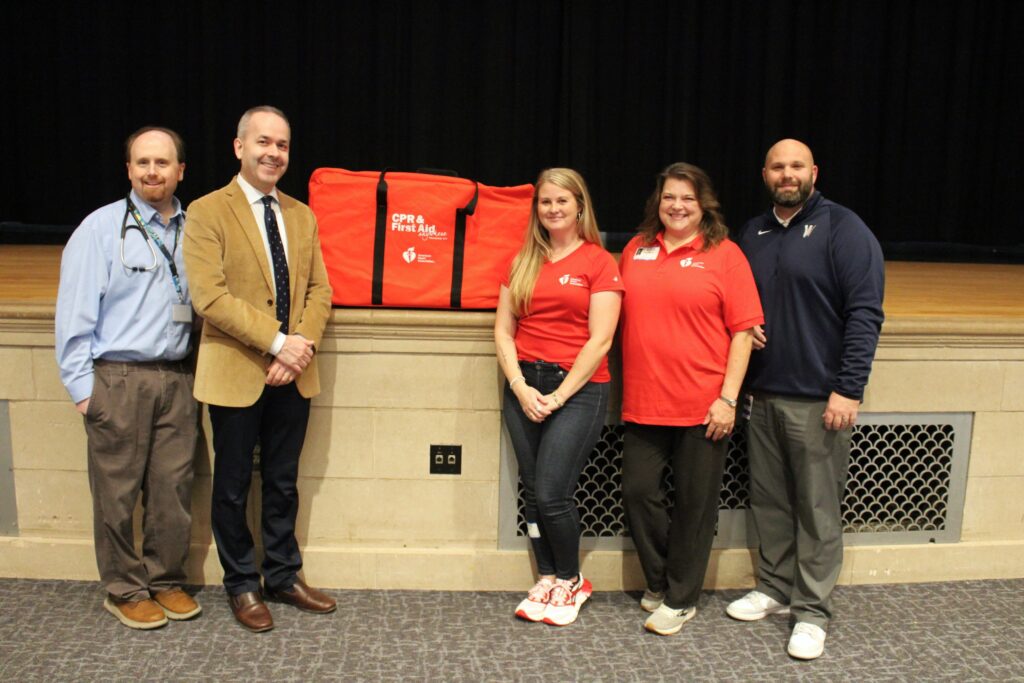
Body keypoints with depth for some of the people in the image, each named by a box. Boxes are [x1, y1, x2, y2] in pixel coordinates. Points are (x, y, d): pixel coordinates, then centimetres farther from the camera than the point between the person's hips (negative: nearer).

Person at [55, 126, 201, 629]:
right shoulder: (100, 228, -2)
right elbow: (74, 313, -4)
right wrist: (81, 385, -7)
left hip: (177, 378, 4)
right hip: (118, 379, -3)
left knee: (174, 486, 8)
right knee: (118, 491, 5)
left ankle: (166, 580, 25)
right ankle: (124, 590, 21)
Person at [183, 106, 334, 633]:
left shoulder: (302, 216, 10)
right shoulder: (207, 212, -6)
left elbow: (319, 290, 7)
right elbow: (210, 296, -16)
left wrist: (302, 344, -10)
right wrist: (277, 342, -20)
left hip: (293, 373, 5)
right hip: (236, 375, -4)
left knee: (283, 482, 15)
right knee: (234, 485, 10)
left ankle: (283, 577, 31)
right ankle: (241, 586, 27)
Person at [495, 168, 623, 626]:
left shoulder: (599, 262, -2)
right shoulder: (522, 262, 12)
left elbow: (599, 339, -8)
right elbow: (503, 331, 8)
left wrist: (559, 396, -12)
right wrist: (521, 387, -6)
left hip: (577, 387, -4)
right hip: (524, 387, 5)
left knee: (551, 494, -8)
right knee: (532, 493, 7)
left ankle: (570, 581, 16)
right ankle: (547, 579, 25)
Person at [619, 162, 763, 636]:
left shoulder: (724, 254, -2)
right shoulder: (636, 249, 10)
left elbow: (743, 330, -5)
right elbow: (622, 317, 17)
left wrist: (728, 397, -11)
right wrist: (624, 384, 8)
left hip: (704, 405, -4)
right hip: (644, 402, 4)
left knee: (694, 503, 7)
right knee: (638, 491, 7)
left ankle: (680, 598, 24)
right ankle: (658, 582, 30)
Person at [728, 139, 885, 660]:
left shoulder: (843, 228, -5)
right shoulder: (752, 234, 14)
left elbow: (865, 312, -11)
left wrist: (848, 389, -17)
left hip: (818, 398, -6)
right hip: (762, 394, 6)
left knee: (817, 509, 2)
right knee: (769, 500, 13)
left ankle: (811, 611, 14)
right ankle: (775, 588, 29)